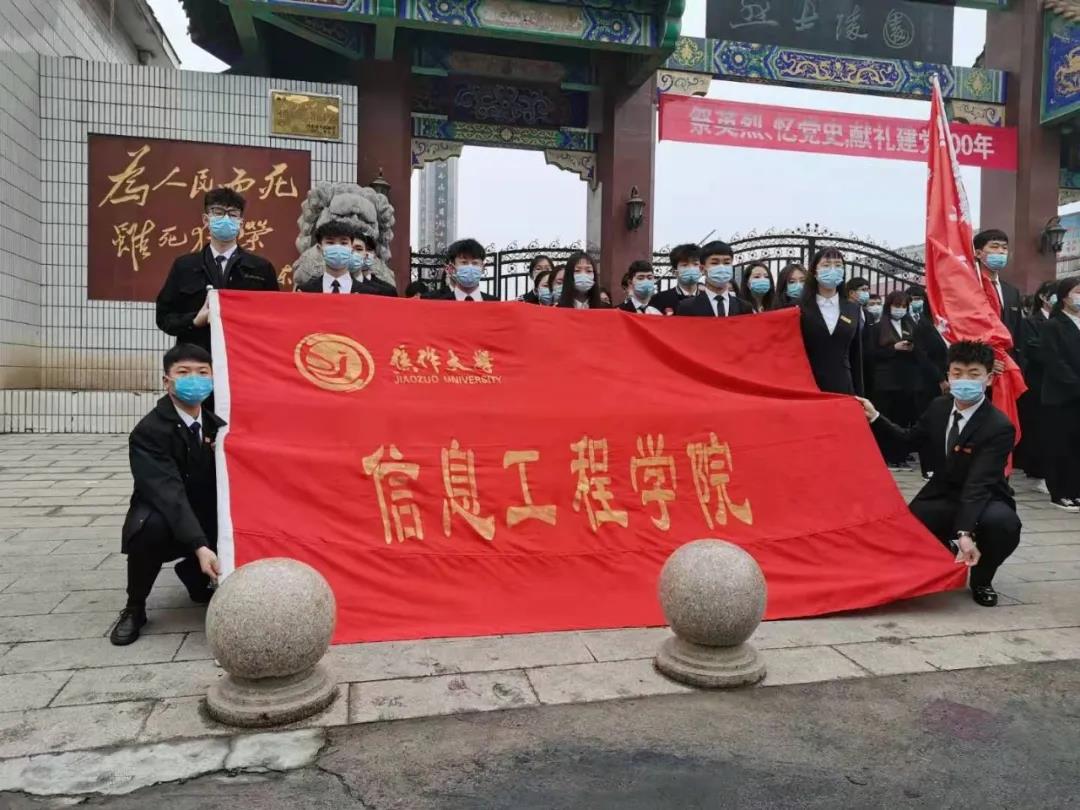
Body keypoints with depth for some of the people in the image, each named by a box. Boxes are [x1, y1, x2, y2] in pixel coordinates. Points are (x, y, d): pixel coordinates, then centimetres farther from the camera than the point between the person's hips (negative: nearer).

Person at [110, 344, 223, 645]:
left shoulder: (217, 426, 1)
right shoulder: (148, 431, -20)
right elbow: (168, 493, -34)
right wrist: (200, 547, -46)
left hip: (206, 524, 6)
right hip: (163, 523, -6)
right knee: (151, 524, -38)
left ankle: (195, 577, 13)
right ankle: (134, 608, -10)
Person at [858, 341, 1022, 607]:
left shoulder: (999, 427, -23)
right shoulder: (939, 407, -4)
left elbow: (978, 484, -31)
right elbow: (910, 439, 13)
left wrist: (965, 533, -41)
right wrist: (874, 417, 3)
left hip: (984, 499, -4)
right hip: (942, 495, 5)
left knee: (1004, 523, -37)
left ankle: (981, 578, -3)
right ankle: (948, 550, 18)